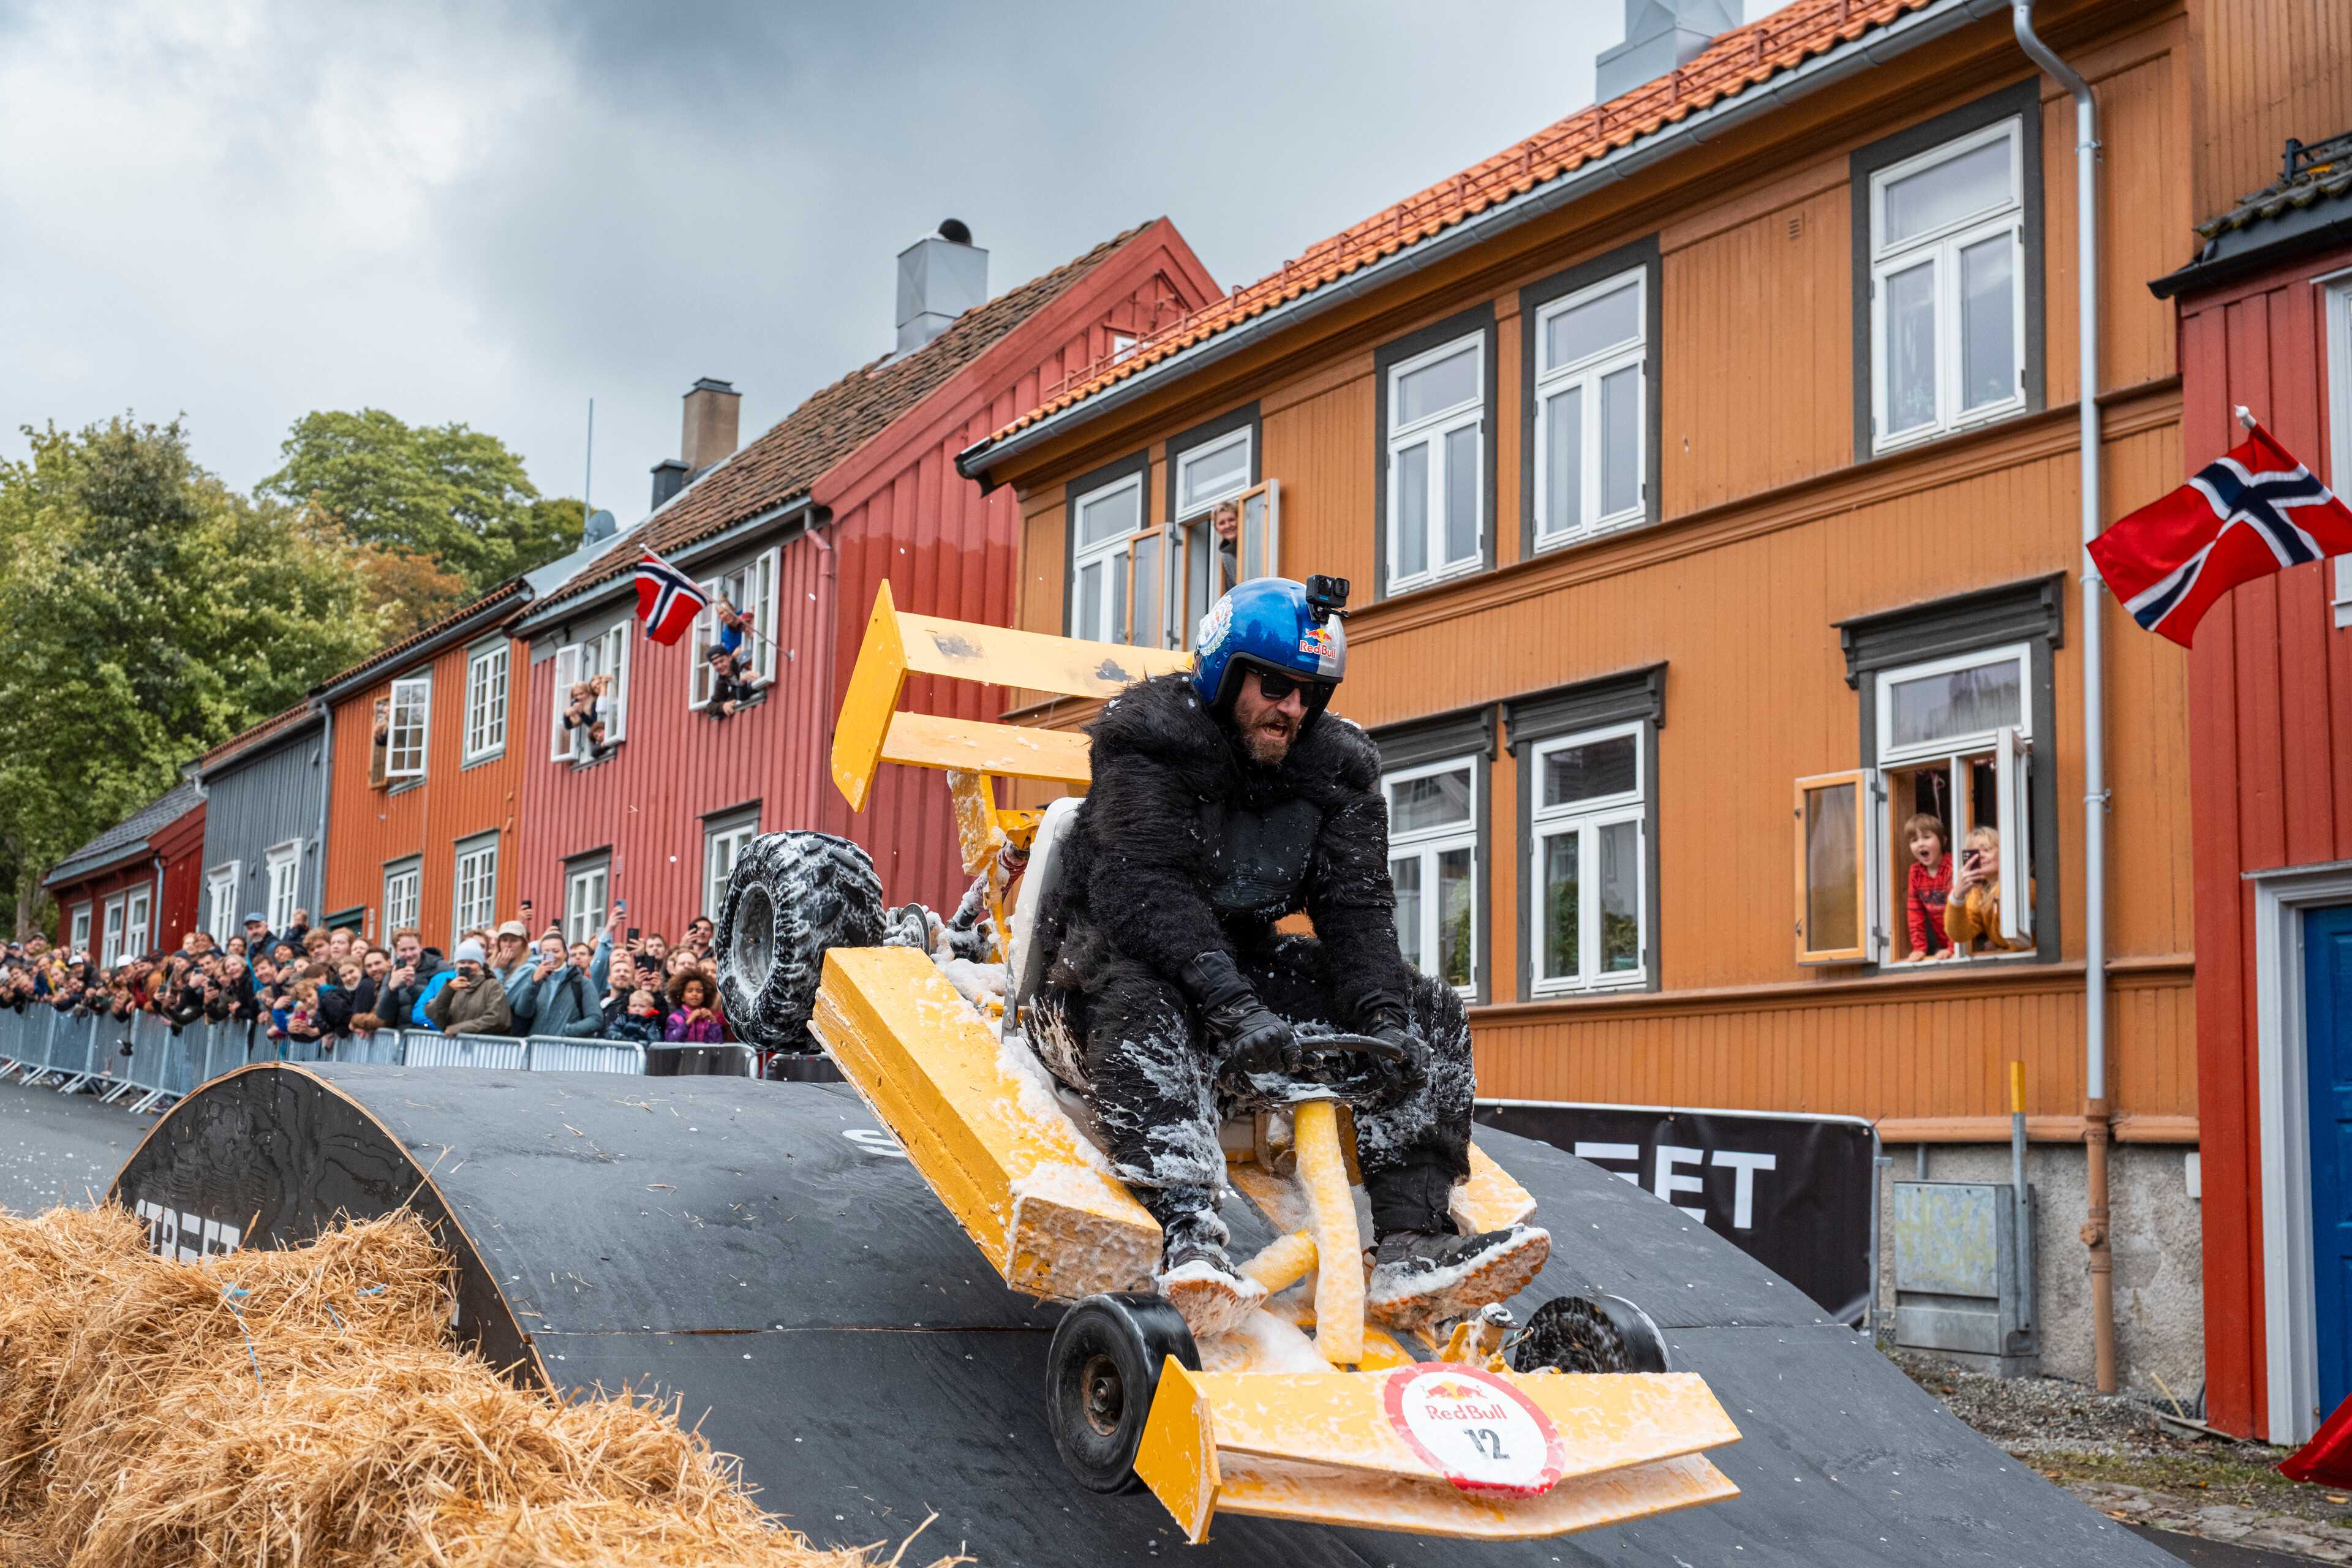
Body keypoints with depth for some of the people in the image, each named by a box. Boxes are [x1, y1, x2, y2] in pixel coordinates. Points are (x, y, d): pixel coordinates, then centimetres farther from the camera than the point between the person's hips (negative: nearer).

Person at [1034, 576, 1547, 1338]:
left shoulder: (1337, 764, 4)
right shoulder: (1150, 737, -14)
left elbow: (1355, 902, -6)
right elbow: (1145, 890, -28)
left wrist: (1383, 1015, -25)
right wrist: (1232, 1007, -42)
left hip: (1244, 958, 6)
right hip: (1117, 951, -6)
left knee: (1429, 1014, -10)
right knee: (1144, 1004, -42)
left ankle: (1412, 1247, -24)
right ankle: (1186, 1237, -56)